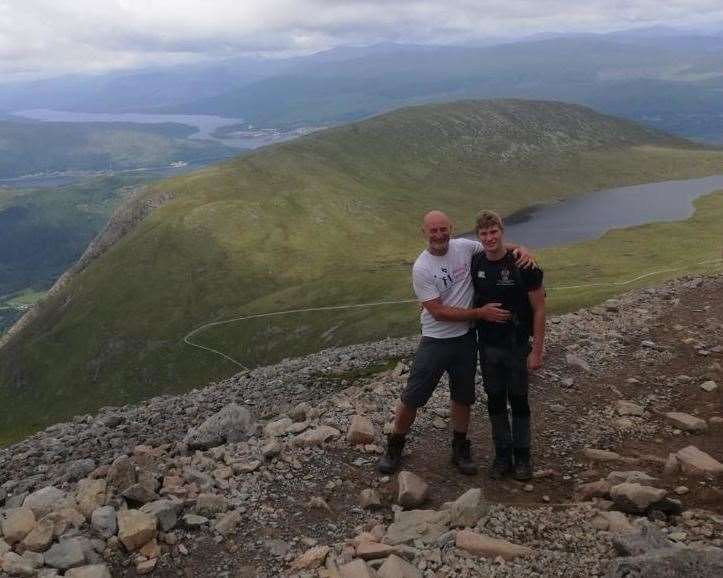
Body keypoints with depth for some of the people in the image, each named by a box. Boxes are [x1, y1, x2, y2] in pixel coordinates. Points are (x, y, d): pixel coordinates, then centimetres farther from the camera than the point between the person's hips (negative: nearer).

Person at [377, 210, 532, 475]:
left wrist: (520, 249, -11)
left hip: (466, 339, 4)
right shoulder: (421, 268, -18)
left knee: (463, 398, 17)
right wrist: (481, 312, -21)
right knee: (412, 398, 4)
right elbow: (438, 312, -20)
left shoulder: (464, 247, -6)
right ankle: (395, 446, 24)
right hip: (436, 341, -4)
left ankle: (460, 449, 35)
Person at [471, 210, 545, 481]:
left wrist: (536, 350, -12)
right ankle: (503, 454, 26)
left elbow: (539, 309, -11)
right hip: (488, 345, 3)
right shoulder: (475, 264, -4)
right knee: (495, 400, 11)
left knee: (518, 400, 9)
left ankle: (522, 456, 25)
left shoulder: (523, 265, -15)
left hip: (518, 346, -3)